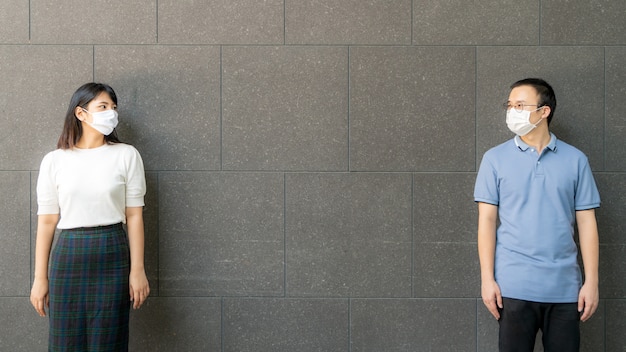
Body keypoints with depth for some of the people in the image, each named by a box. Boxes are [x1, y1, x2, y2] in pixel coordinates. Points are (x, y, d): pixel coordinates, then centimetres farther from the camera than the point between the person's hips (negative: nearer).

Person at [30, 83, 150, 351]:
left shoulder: (126, 155, 2)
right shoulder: (54, 161, 3)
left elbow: (134, 215, 1)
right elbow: (46, 221, 3)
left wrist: (137, 270, -4)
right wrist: (40, 277, 2)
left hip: (112, 255, -1)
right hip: (68, 255, 1)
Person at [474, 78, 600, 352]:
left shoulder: (575, 160, 5)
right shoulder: (495, 158, 3)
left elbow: (586, 222, 4)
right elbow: (487, 220, 0)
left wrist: (591, 281, -1)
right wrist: (487, 279, -6)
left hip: (565, 287, 1)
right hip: (514, 287, -1)